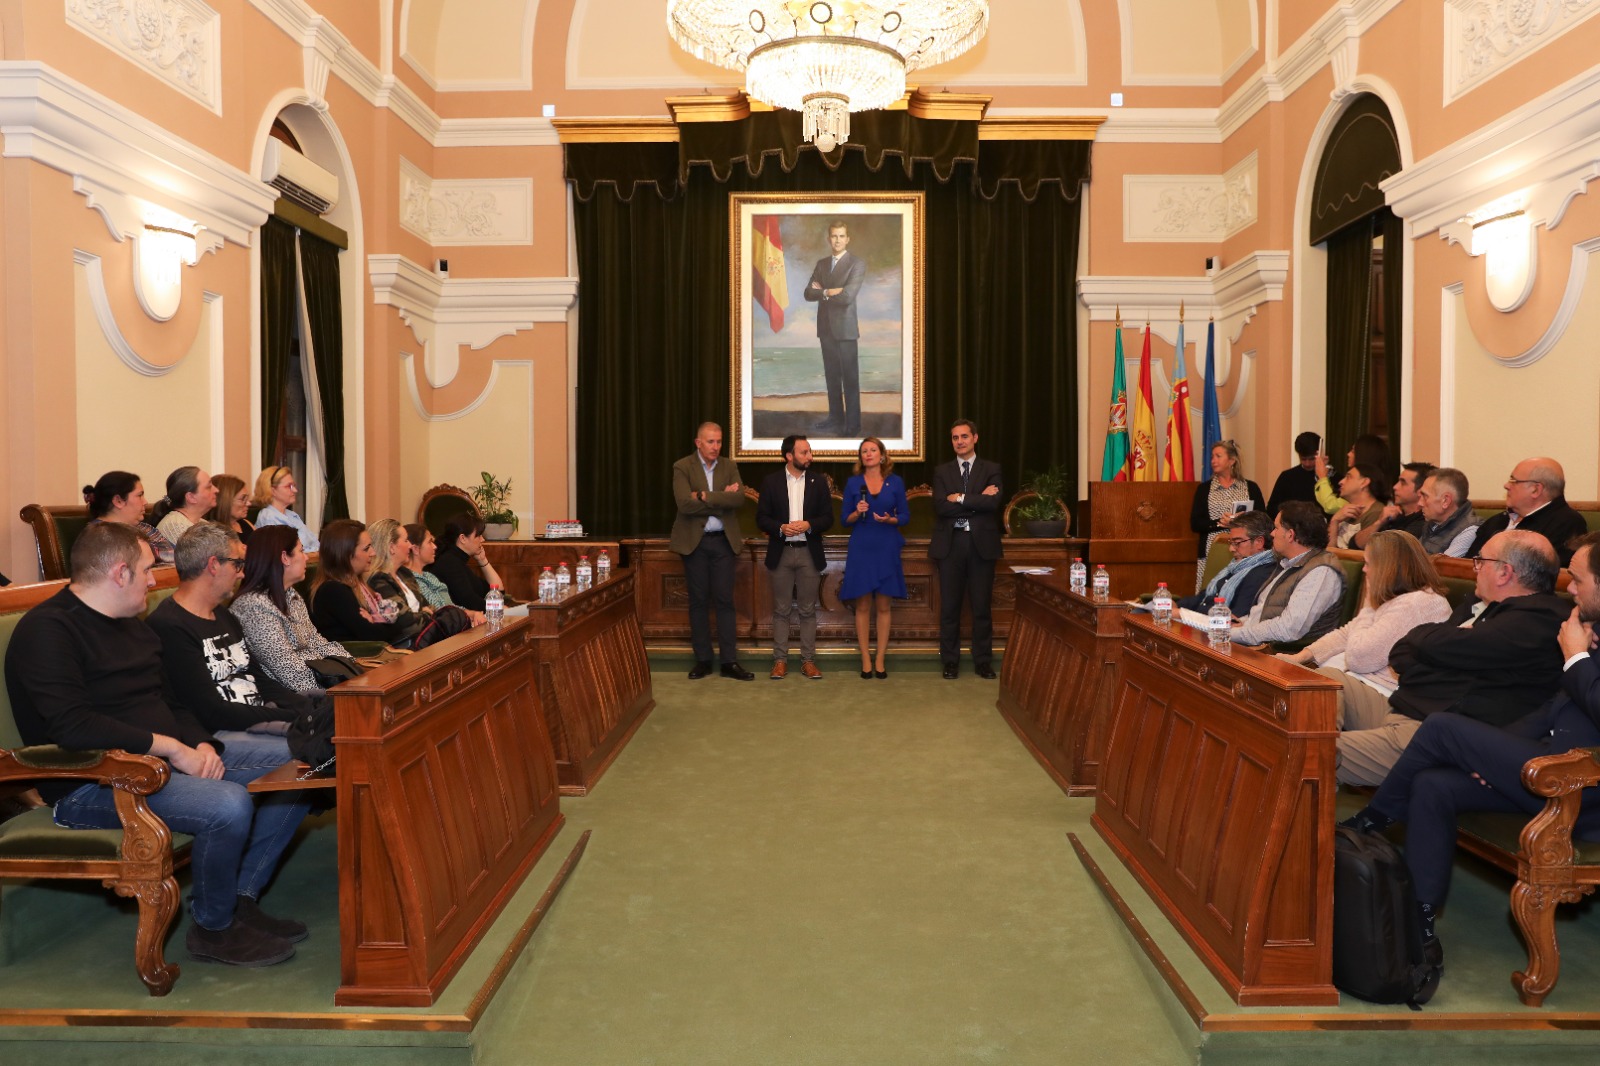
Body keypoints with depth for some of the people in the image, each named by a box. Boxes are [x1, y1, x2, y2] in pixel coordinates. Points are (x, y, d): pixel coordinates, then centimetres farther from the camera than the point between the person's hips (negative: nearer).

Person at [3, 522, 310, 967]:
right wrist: (172, 747, -23)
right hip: (93, 784, -9)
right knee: (229, 805, -33)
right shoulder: (47, 631, -14)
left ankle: (241, 897, 5)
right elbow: (74, 726, -28)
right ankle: (212, 929, -7)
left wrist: (201, 744, -2)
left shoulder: (130, 624, 16)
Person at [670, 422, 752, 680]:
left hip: (723, 541, 2)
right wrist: (722, 498, -13)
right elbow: (685, 504, -18)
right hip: (694, 542, -2)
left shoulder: (730, 466, 6)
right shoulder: (682, 467, -3)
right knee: (698, 601, 5)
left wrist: (705, 497, -17)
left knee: (724, 601, 2)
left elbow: (739, 499, -11)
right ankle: (702, 659, 14)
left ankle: (730, 661, 5)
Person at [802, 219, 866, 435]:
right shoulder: (821, 263, 13)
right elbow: (809, 293, 4)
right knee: (831, 377, 11)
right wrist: (829, 292, -12)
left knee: (850, 379, -2)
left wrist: (823, 292, -4)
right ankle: (835, 419, 21)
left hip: (845, 328, -6)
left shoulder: (857, 263, -5)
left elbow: (847, 296, -17)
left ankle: (853, 426, 2)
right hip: (826, 328, 6)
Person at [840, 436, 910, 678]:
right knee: (862, 606, 2)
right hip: (861, 548, 0)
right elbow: (846, 519, 3)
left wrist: (890, 519, -15)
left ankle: (880, 660, 10)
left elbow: (905, 516, 5)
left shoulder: (895, 482, 3)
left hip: (886, 549, 0)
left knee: (883, 606, 3)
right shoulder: (853, 483, 3)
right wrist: (857, 512, -16)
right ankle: (865, 659, 10)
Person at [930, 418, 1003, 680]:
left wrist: (961, 498, -11)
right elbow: (941, 507, -8)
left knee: (981, 606, 4)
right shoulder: (942, 471, 8)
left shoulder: (992, 469, 6)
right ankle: (950, 661, 14)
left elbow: (993, 502, -11)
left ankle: (983, 661, 14)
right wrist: (978, 501, -11)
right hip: (950, 544, 1)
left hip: (982, 544, -1)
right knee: (949, 606, 4)